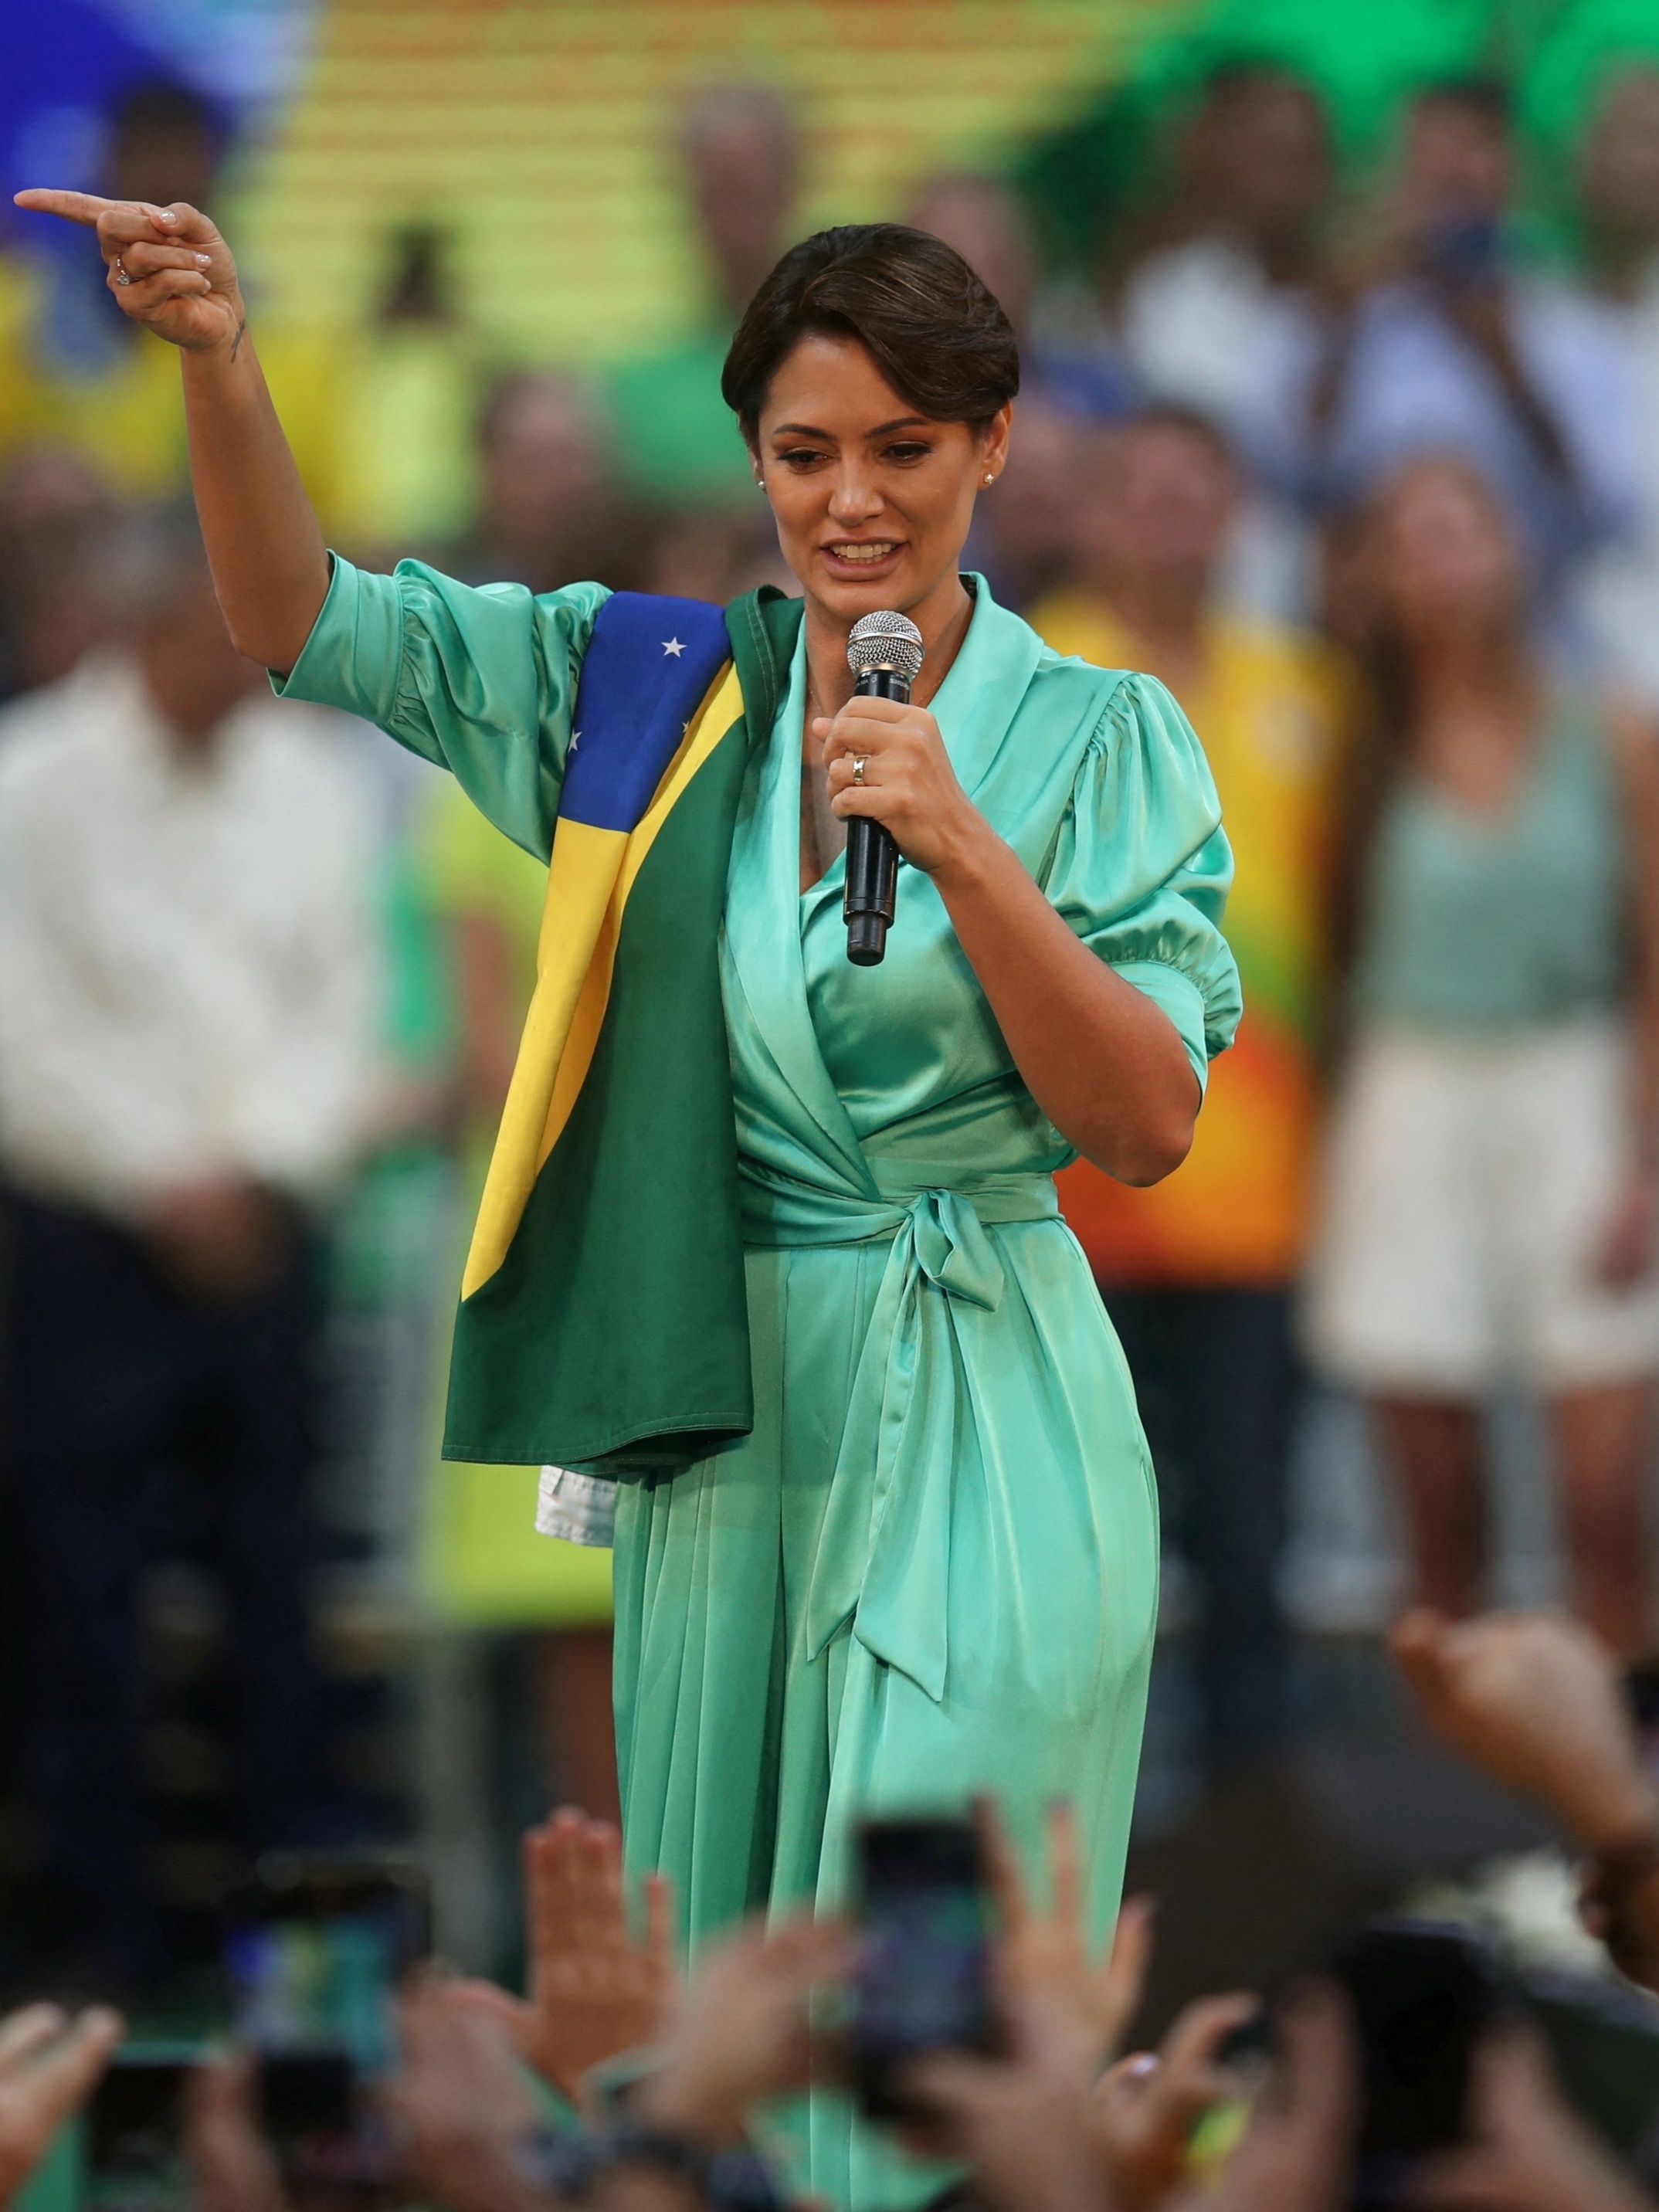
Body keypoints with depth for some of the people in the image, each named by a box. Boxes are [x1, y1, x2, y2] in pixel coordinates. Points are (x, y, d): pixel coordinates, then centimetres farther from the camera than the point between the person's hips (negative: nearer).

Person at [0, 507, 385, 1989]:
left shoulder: (312, 784, 8)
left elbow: (349, 1014, 7)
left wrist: (254, 1168, -7)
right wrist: (164, 1179, -10)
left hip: (259, 1236, 3)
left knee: (283, 1582, 2)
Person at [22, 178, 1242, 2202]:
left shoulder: (1098, 740, -4)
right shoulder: (668, 687, 5)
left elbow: (1151, 1129, -9)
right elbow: (304, 628, 1)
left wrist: (961, 854, -21)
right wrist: (219, 363, -16)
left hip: (981, 1444, -3)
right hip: (722, 1414, 4)